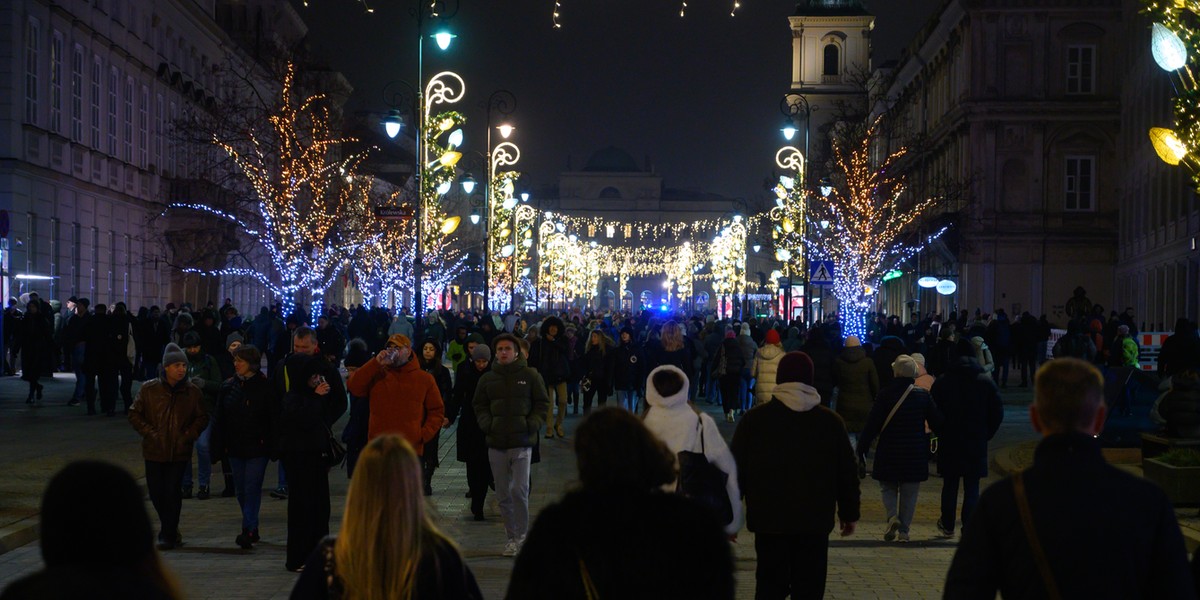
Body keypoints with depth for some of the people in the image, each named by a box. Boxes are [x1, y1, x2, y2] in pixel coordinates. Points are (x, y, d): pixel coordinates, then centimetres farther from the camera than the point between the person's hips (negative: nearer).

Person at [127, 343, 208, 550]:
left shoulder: (193, 392, -1)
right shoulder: (149, 389, -2)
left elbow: (202, 418, 7)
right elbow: (134, 414, 3)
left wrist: (188, 435, -6)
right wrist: (150, 433, -7)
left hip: (180, 452, -1)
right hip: (154, 451, 1)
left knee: (173, 492, -5)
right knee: (156, 492, 6)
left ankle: (168, 534, 7)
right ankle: (170, 529, 28)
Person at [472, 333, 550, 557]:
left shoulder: (530, 375, 2)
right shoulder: (487, 378, 9)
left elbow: (542, 404, 7)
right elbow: (479, 406, 17)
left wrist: (532, 425, -7)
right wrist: (486, 424, 0)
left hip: (522, 443, -3)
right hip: (496, 445, 3)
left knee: (519, 489, -12)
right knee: (502, 494, 6)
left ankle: (521, 536, -1)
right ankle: (511, 536, 16)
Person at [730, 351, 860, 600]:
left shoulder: (755, 419, -1)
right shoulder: (831, 421, 3)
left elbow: (737, 470, 2)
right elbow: (848, 473, 7)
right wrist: (849, 514, 17)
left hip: (768, 519, 0)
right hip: (815, 521, 0)